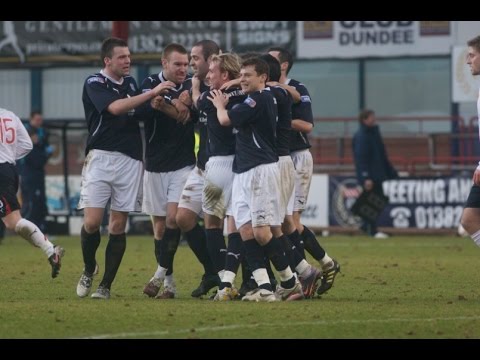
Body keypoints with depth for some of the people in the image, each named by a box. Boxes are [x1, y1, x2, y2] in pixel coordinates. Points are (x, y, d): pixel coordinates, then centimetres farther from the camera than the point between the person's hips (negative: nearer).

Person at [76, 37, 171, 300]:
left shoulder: (130, 83, 14)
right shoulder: (95, 84, -4)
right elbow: (115, 107, -20)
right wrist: (152, 93, -20)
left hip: (130, 160, 4)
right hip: (101, 157, -4)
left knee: (118, 226, 1)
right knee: (92, 222, -11)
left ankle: (106, 285, 6)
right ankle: (89, 270, 15)